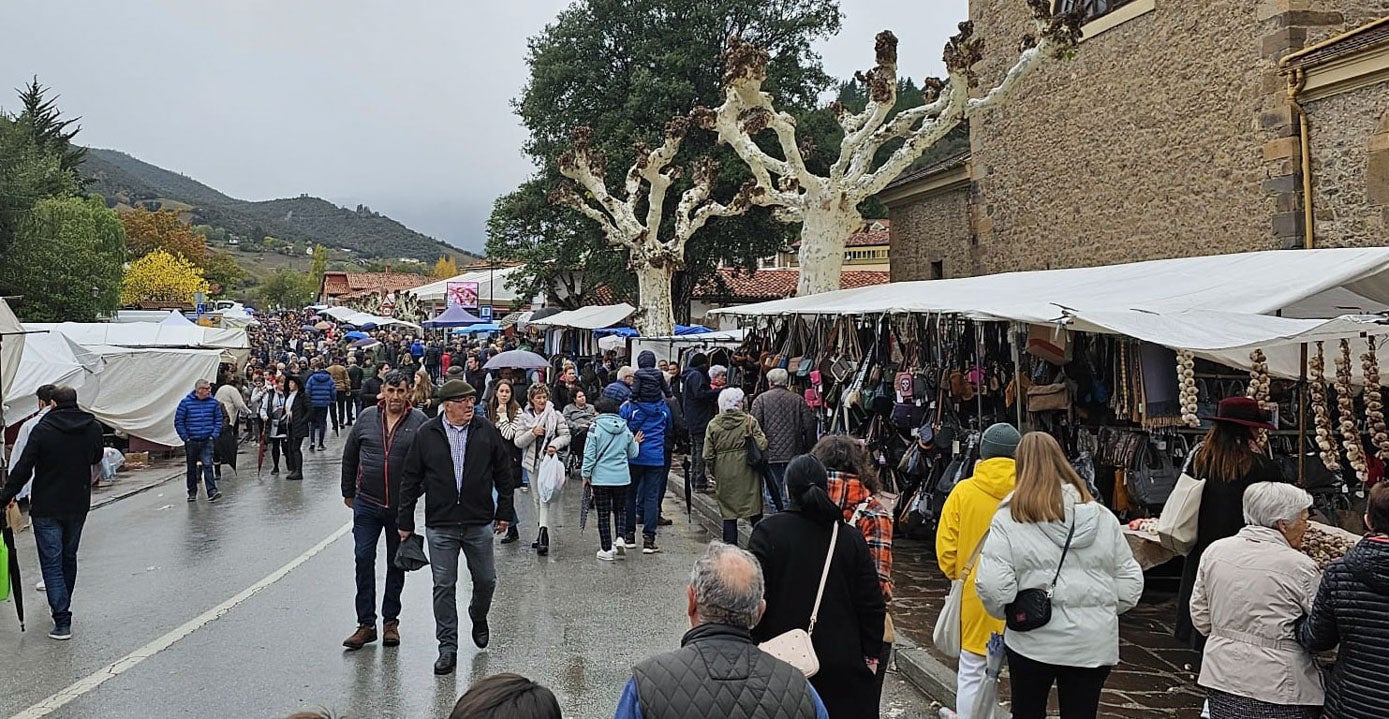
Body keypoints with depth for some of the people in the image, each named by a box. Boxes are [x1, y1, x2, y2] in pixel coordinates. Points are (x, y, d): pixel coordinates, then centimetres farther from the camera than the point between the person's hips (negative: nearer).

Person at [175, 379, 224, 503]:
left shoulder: (213, 402, 2)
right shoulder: (185, 403, -4)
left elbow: (218, 420, 9)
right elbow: (178, 422, -1)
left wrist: (213, 435, -3)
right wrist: (186, 438, -7)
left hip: (207, 441, 0)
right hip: (191, 441, 0)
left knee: (207, 465, -13)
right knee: (192, 468, 12)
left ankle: (212, 492, -17)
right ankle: (192, 493, 23)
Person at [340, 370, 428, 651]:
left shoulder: (419, 421, -6)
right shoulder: (366, 417, 2)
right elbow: (349, 457, 11)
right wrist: (348, 492, 13)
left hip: (402, 506, -1)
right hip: (367, 503, 1)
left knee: (397, 563, 11)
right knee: (364, 559, -2)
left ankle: (390, 621, 24)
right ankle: (366, 624, 7)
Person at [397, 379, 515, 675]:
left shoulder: (487, 431, -1)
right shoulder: (426, 435, -3)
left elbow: (503, 473, 7)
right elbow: (410, 479, 3)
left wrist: (504, 511, 7)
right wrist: (405, 521, 3)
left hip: (479, 523, 1)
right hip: (440, 526, -1)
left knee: (486, 580, 11)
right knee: (444, 586, 3)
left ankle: (478, 617, 42)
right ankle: (447, 648, 13)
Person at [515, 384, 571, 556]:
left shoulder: (556, 415, 0)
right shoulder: (524, 417, 4)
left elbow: (565, 436, 1)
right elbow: (518, 441, 1)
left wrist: (555, 444, -17)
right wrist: (532, 433, -14)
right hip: (532, 462, 4)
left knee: (545, 497, -14)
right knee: (536, 498, 12)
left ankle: (543, 533, -20)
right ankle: (542, 532, 25)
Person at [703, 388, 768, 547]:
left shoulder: (713, 425, 0)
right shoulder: (749, 421, -5)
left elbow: (708, 456, 0)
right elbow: (762, 445, -10)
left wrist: (715, 473, 13)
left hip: (724, 475, 1)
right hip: (747, 473, -1)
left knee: (728, 515, 8)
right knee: (755, 513, 9)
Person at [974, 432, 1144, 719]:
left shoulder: (1008, 519, -11)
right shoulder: (1102, 517, 1)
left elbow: (992, 585, -18)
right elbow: (1130, 582, 4)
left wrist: (1011, 613, 0)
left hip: (1033, 642, -2)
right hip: (1094, 645, 3)